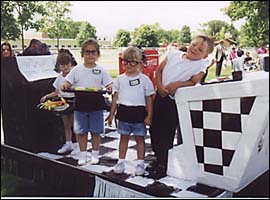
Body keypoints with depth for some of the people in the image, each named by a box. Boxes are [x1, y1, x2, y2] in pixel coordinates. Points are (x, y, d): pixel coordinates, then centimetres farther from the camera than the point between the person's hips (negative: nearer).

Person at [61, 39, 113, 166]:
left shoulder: (101, 70, 2)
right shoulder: (77, 70, 4)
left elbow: (109, 84, -1)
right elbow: (68, 82, 3)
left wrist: (110, 87, -23)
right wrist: (65, 85, -19)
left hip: (96, 105, -1)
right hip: (80, 105, 1)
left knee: (95, 132, 8)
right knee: (81, 132, 8)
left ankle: (95, 154, 24)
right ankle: (83, 155, 23)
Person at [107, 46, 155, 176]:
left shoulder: (144, 79, -1)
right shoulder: (120, 79, 6)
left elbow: (149, 98, 0)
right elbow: (115, 97, 10)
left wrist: (149, 115, -5)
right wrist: (111, 114, 8)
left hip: (139, 113, -2)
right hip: (124, 111, 2)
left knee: (140, 138, 6)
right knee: (124, 137, 10)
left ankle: (140, 163, 17)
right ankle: (121, 162, 20)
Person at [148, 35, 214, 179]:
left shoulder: (200, 65, -6)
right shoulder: (173, 54, 4)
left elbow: (193, 82, -9)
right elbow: (159, 70, 6)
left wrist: (177, 84, -22)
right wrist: (160, 86, -7)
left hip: (175, 101, -5)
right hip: (160, 96, 5)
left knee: (167, 132, -1)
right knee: (154, 128, 12)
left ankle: (163, 167, 16)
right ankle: (158, 159, 32)